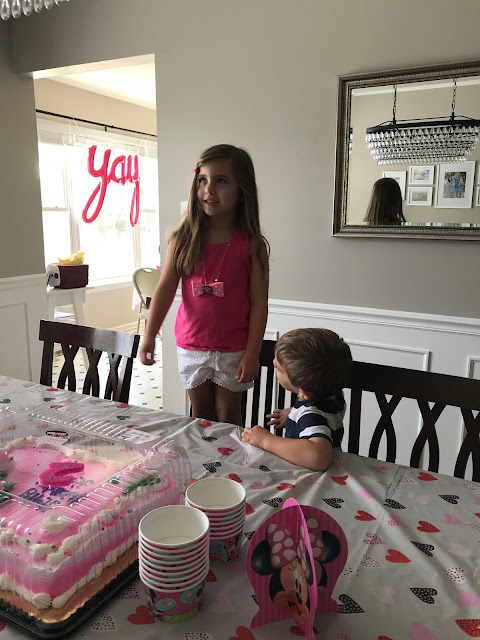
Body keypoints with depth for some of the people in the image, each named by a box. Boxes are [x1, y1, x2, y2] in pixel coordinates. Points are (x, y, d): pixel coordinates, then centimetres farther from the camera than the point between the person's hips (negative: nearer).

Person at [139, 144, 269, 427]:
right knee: (201, 415, 18)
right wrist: (150, 335, -9)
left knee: (228, 416, 13)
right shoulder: (183, 239, -5)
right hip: (191, 345, 2)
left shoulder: (251, 245, -11)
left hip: (233, 349, -2)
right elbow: (165, 288, -4)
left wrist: (252, 353, -12)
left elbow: (259, 303, -10)